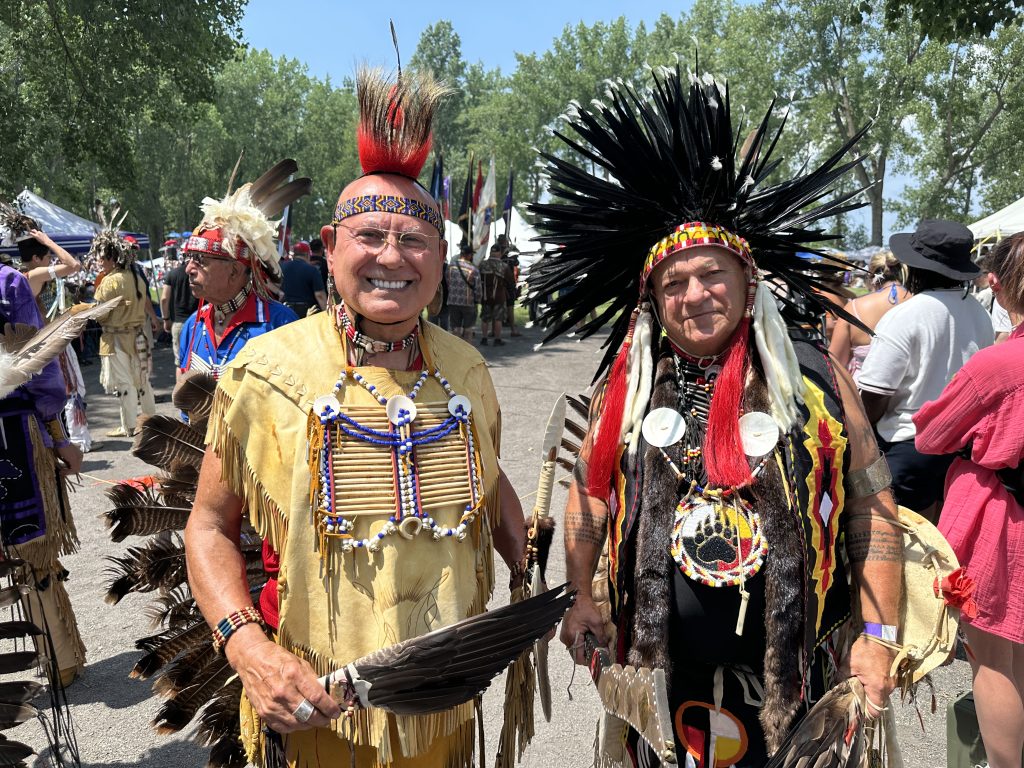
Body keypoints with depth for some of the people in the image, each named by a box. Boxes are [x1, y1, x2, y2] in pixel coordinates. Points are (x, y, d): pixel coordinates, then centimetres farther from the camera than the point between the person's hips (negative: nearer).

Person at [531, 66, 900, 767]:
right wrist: (580, 598, 3)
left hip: (790, 666, -1)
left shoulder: (813, 374, -5)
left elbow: (871, 508, -2)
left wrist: (878, 634, -5)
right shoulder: (629, 386, 0)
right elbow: (588, 497, 8)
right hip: (657, 661, 2)